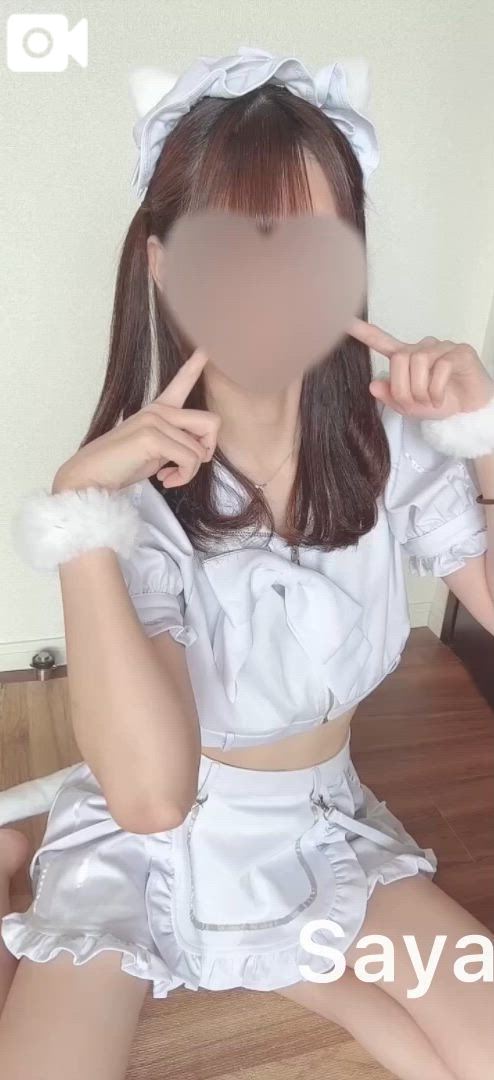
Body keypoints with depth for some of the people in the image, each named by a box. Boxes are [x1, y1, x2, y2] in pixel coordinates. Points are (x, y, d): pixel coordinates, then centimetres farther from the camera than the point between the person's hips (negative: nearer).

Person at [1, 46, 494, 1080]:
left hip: (326, 832, 3)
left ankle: (298, 974, 15)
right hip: (143, 850, -2)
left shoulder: (388, 442, -12)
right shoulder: (136, 478, -23)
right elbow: (152, 795, -33)